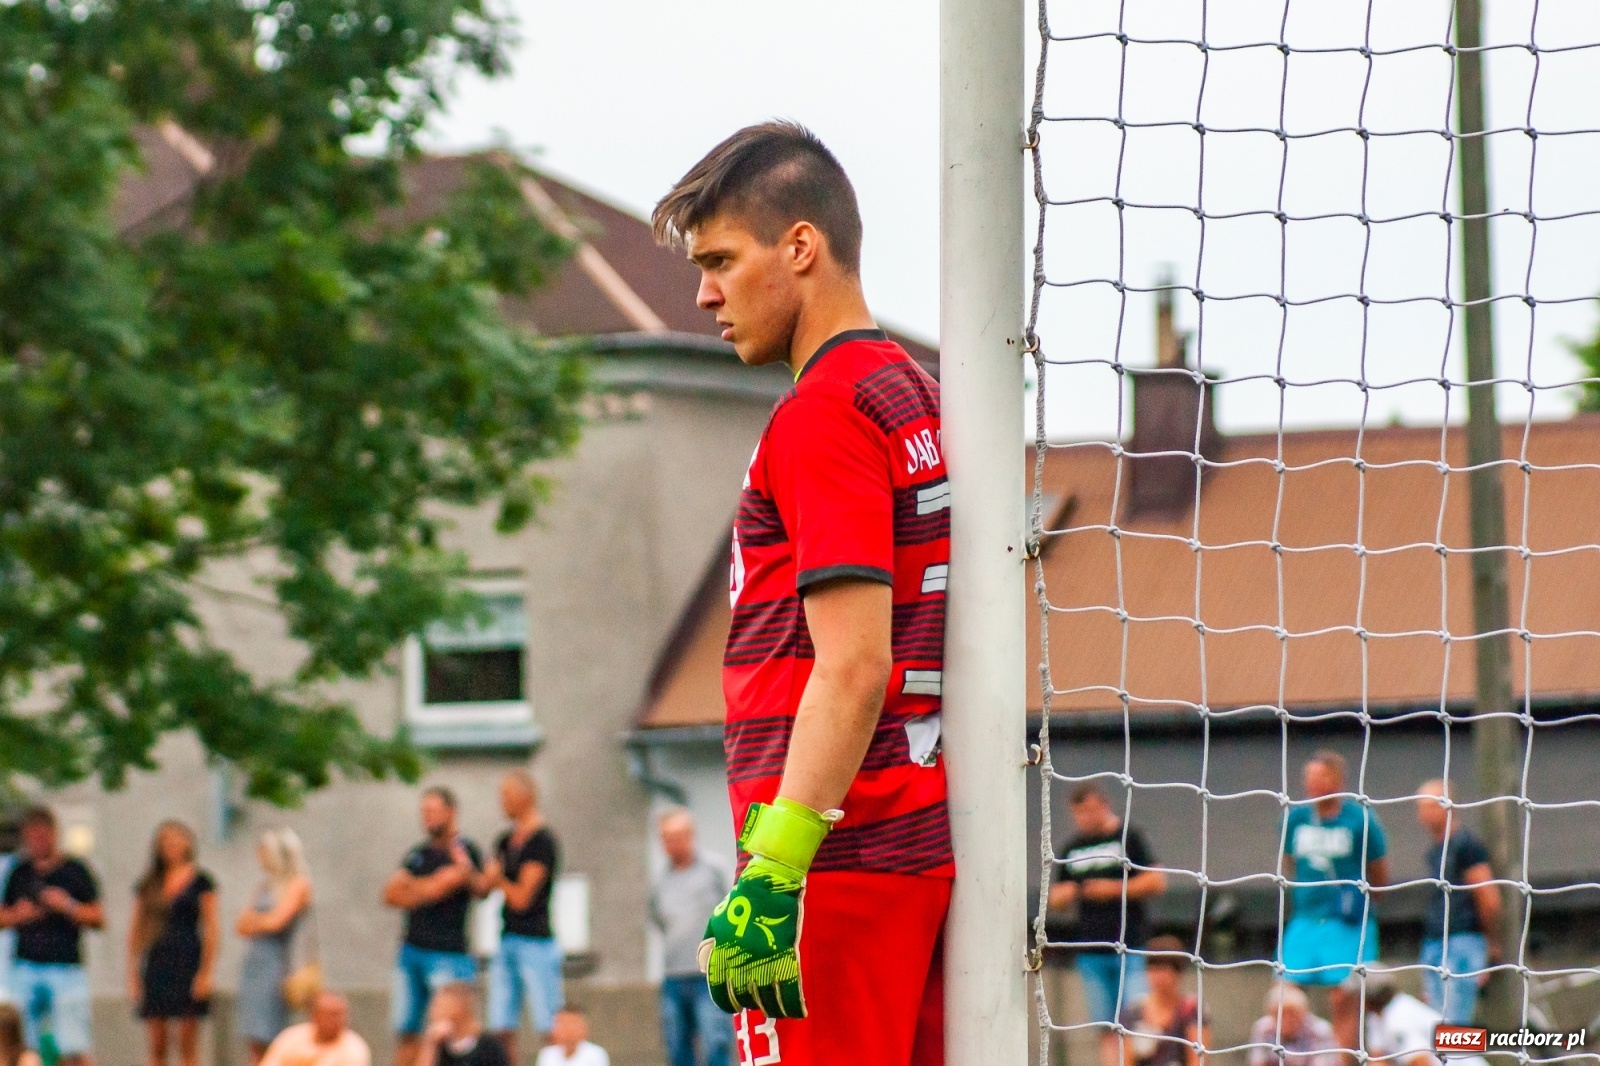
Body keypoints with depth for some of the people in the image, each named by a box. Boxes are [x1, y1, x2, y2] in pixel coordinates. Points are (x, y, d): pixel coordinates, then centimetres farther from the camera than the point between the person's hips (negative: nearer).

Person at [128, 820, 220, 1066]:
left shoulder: (200, 881, 1)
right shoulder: (148, 885, 13)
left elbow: (212, 930, -2)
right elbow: (136, 932, 15)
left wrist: (205, 973, -10)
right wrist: (133, 974, 8)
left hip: (187, 963, -4)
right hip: (156, 964, 4)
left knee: (187, 1044, -5)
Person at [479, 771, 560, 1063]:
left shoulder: (541, 842, -10)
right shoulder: (507, 840, 15)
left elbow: (522, 898, -13)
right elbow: (483, 888, 13)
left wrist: (498, 879, 3)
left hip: (536, 942, -8)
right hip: (507, 940, 8)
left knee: (549, 1028, -8)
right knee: (502, 1028, 4)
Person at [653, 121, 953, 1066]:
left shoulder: (823, 414, -11)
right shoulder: (921, 398, 17)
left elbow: (853, 667, -19)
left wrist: (771, 877, -22)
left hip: (839, 856, -9)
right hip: (931, 842, 9)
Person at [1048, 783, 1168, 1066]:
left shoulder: (1128, 838, 2)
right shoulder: (1073, 848, 16)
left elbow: (1157, 882, -3)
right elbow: (1055, 899, 21)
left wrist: (1114, 889, -10)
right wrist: (1069, 893, -2)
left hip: (1130, 947, -4)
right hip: (1091, 952, 4)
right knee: (1107, 1032, 3)